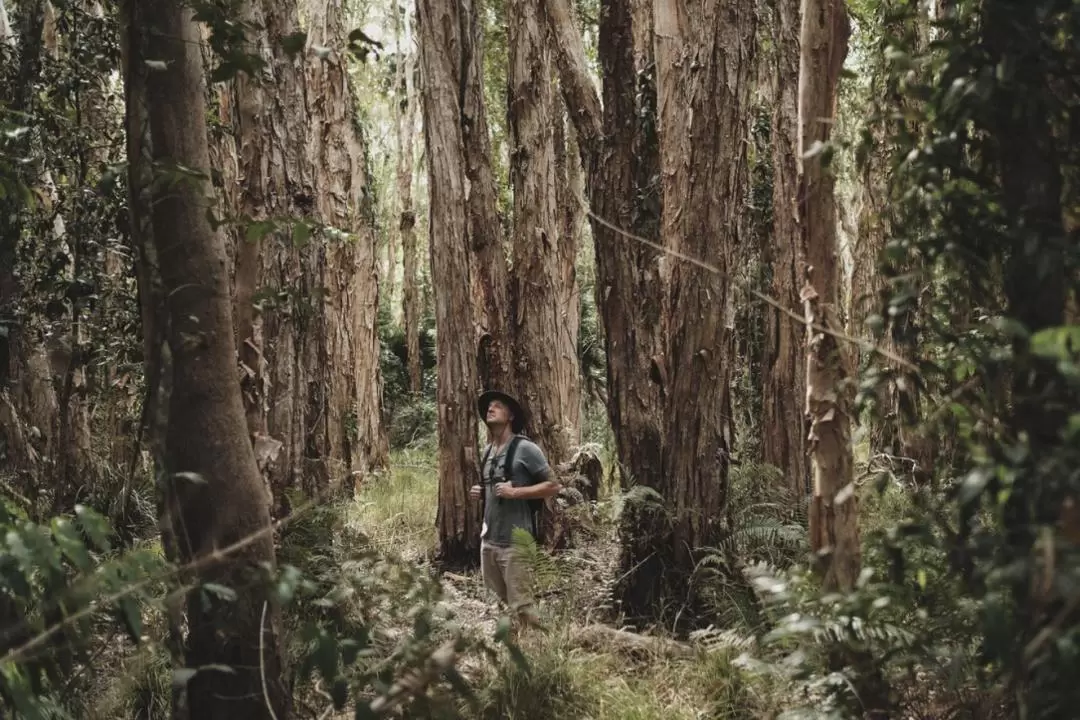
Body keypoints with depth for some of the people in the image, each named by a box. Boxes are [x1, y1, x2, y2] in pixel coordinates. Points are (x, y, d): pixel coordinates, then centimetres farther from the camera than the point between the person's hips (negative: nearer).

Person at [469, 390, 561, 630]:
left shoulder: (525, 449, -7)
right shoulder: (487, 451, 14)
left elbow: (553, 485, -8)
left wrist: (515, 492, -17)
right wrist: (479, 492, 7)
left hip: (515, 541, -7)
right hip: (488, 539, 7)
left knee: (521, 606, -8)